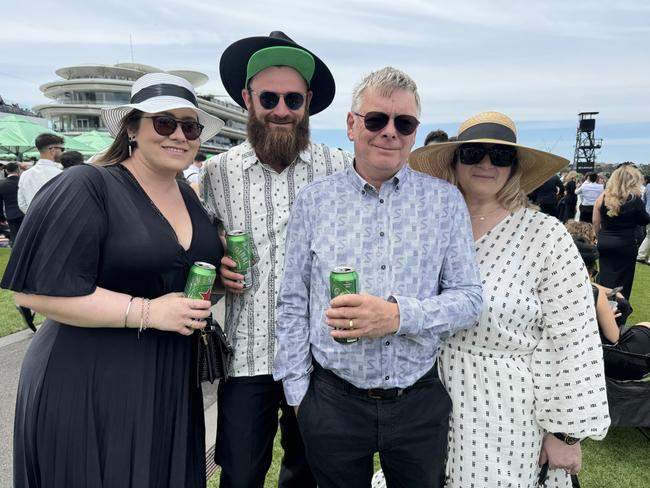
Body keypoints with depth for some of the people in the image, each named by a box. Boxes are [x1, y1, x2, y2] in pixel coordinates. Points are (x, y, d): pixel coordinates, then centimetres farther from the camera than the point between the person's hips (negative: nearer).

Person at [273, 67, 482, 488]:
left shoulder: (446, 201, -2)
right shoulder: (314, 200, -2)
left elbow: (469, 300, -5)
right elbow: (293, 304, 2)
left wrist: (399, 315, -22)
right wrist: (297, 391, 1)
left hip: (420, 402, 1)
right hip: (333, 401, 0)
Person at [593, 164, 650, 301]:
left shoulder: (603, 197, 0)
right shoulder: (635, 199, -10)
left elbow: (595, 223, 5)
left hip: (604, 244, 4)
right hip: (626, 245, -3)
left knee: (605, 280, 13)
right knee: (622, 282, 7)